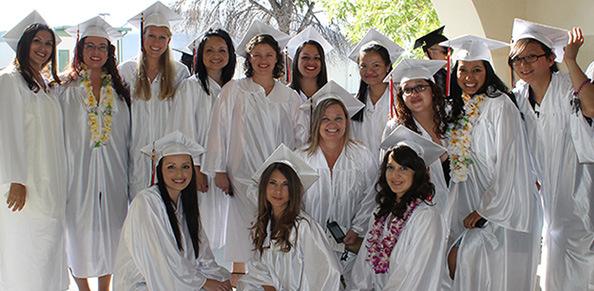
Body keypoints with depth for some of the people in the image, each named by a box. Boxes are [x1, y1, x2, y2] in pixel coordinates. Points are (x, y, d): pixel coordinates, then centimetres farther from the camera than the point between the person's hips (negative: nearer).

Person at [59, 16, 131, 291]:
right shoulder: (66, 90, -3)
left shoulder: (119, 90, 6)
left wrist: (127, 173, 7)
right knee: (80, 233, 6)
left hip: (112, 175, 3)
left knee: (109, 233, 10)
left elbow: (126, 136, 10)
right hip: (78, 173, -2)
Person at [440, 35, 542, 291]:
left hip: (503, 210, -6)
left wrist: (483, 210, -11)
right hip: (474, 207, 6)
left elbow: (507, 165, -16)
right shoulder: (461, 109, 9)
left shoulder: (499, 106, -13)